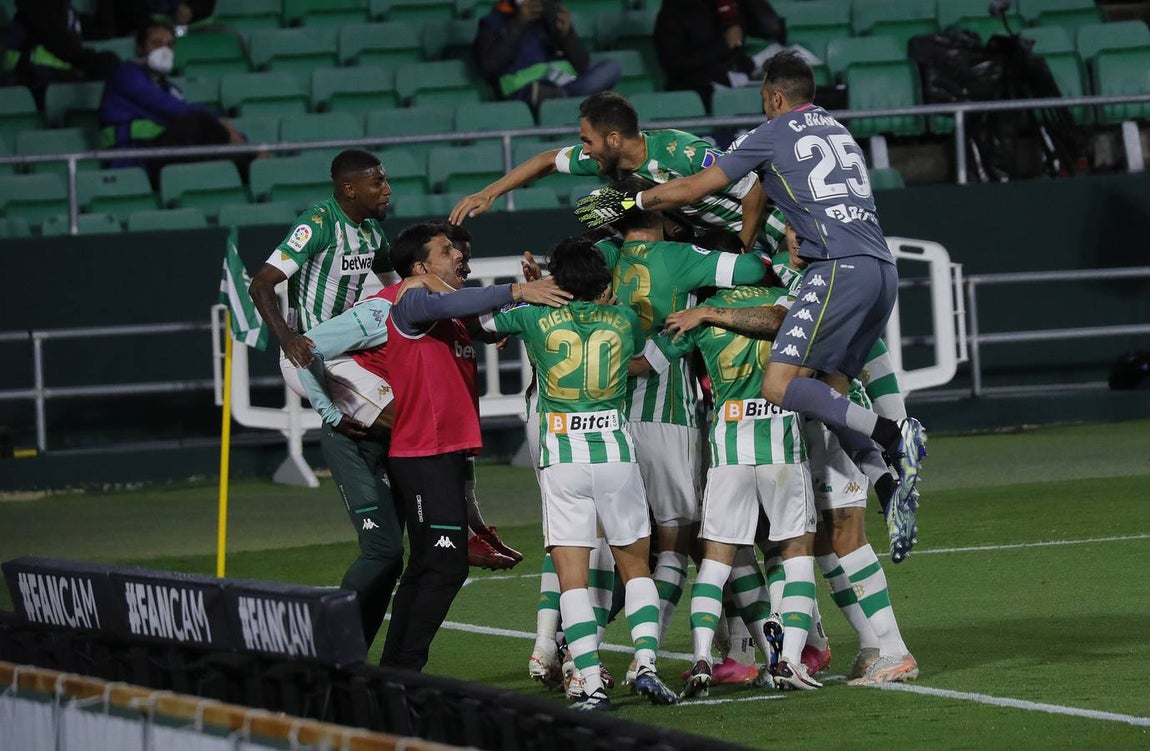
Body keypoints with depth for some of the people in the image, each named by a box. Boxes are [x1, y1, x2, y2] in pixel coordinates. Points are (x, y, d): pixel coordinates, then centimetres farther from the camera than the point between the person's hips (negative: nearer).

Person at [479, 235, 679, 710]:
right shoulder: (623, 320, 6)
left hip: (562, 457, -2)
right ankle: (645, 663, -2)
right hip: (616, 451, 2)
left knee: (572, 578, -2)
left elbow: (481, 317, 11)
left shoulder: (536, 317, -2)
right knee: (635, 568, 15)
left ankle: (592, 684, -11)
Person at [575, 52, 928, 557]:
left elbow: (692, 189, 8)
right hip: (882, 270, 8)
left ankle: (892, 436, -22)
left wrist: (626, 203, 21)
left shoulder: (775, 133, 5)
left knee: (779, 387, -14)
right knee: (825, 393, 10)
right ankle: (890, 486, -7)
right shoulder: (838, 132, 26)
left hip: (840, 269, -8)